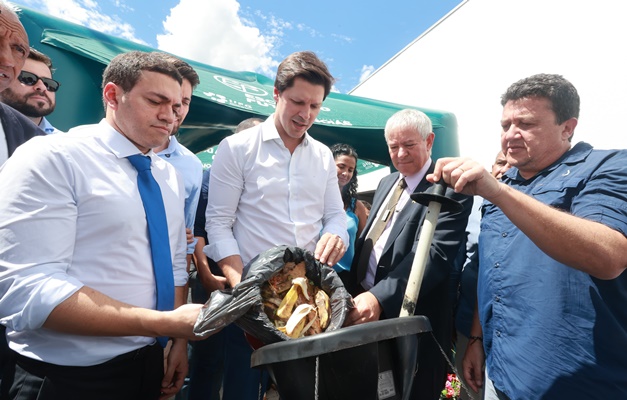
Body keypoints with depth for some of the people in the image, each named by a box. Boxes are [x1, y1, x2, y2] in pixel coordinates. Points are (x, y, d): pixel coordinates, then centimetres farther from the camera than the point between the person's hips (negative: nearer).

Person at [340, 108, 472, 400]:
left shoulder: (448, 187, -12)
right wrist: (347, 287, 6)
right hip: (364, 306, 7)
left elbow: (437, 254, -24)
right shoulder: (387, 183, 13)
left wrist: (380, 297, -33)